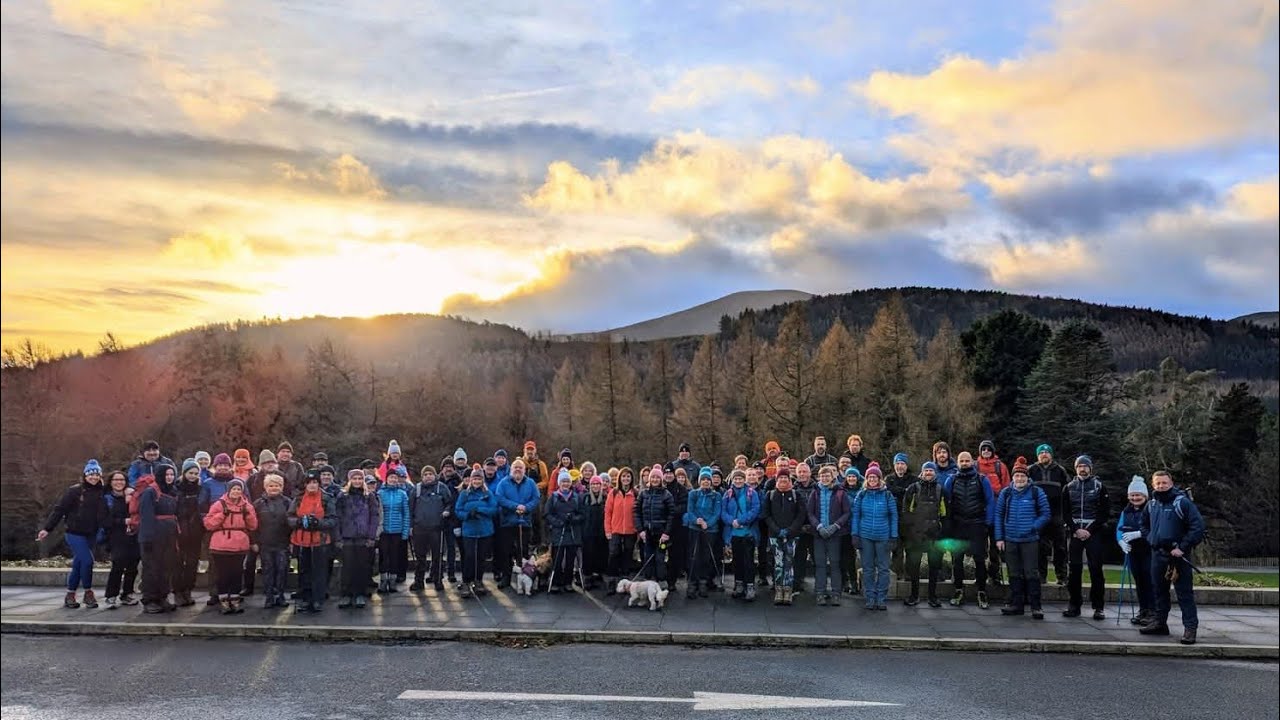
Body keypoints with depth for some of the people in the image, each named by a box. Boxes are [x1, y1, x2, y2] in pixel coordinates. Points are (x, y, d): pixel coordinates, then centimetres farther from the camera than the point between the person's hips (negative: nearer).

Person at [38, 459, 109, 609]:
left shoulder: (101, 492, 2)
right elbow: (59, 509, -8)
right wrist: (47, 528, -11)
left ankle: (70, 596, 21)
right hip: (75, 533, -4)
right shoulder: (75, 490, -9)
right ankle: (88, 592, 3)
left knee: (78, 565, 10)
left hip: (91, 535, 4)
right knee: (87, 560, -15)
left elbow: (105, 513, 7)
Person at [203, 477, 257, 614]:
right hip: (221, 547, -2)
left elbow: (253, 526, 6)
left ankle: (235, 601, 18)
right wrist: (222, 514, -15)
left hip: (240, 547, 3)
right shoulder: (219, 505, -1)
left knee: (237, 574, 8)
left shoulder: (247, 506, 8)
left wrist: (248, 514, -9)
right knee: (222, 575, 1)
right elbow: (208, 524, -4)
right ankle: (225, 603, 9)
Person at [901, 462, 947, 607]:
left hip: (934, 534, 2)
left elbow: (944, 513, 12)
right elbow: (905, 510, 1)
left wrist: (944, 531, 7)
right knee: (914, 564, 2)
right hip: (915, 533, -2)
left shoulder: (940, 490, 9)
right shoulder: (914, 488, 2)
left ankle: (933, 596, 15)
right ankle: (914, 595, 12)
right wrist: (906, 530, -5)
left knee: (935, 564, 6)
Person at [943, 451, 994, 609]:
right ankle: (959, 590, 17)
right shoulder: (951, 480, 7)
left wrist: (988, 522, -6)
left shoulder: (982, 479, 2)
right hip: (957, 526, 2)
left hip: (977, 525, -2)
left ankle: (982, 593, 7)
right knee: (956, 558, 6)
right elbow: (945, 501, 5)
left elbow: (990, 501, 1)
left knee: (979, 559, -1)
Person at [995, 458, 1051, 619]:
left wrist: (1033, 527, -14)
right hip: (1010, 540, 3)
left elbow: (1045, 514, 0)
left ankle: (1035, 606, 3)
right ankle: (1016, 604, 18)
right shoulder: (1005, 493, 5)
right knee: (1014, 574, 10)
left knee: (1031, 573, -4)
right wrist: (999, 538, 3)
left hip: (1030, 540, -3)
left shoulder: (1036, 493, -3)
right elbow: (998, 515, 8)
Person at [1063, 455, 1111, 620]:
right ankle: (1074, 606, 7)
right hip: (1074, 532, 2)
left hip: (1094, 533, -2)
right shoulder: (1069, 488, 11)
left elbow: (1105, 513, 0)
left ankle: (1098, 607, 1)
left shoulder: (1099, 487, 5)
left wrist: (1090, 530, -8)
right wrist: (1076, 530, -6)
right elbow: (1065, 513, 8)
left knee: (1096, 570, -4)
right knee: (1073, 570, 1)